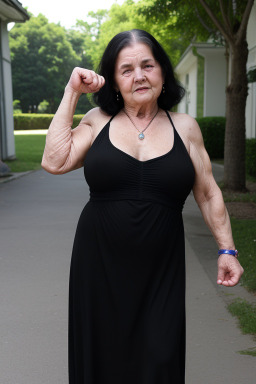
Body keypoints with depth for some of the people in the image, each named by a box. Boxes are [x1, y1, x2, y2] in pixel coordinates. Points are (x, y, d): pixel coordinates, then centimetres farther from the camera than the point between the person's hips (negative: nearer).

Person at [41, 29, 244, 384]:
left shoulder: (185, 128, 4)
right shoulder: (98, 120, 4)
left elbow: (208, 194, 9)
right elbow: (54, 162, -9)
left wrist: (226, 249, 5)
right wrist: (72, 94, -5)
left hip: (160, 271, 0)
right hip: (100, 264, 1)